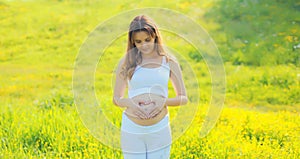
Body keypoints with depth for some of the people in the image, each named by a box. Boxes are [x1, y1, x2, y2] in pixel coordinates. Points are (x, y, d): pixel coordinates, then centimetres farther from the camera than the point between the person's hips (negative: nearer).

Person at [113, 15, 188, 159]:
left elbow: (183, 98, 6)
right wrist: (128, 102, -13)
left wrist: (163, 101, -13)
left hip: (159, 130, 0)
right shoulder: (126, 62, 3)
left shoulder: (169, 62, 3)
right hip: (131, 131, 0)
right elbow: (116, 99, 8)